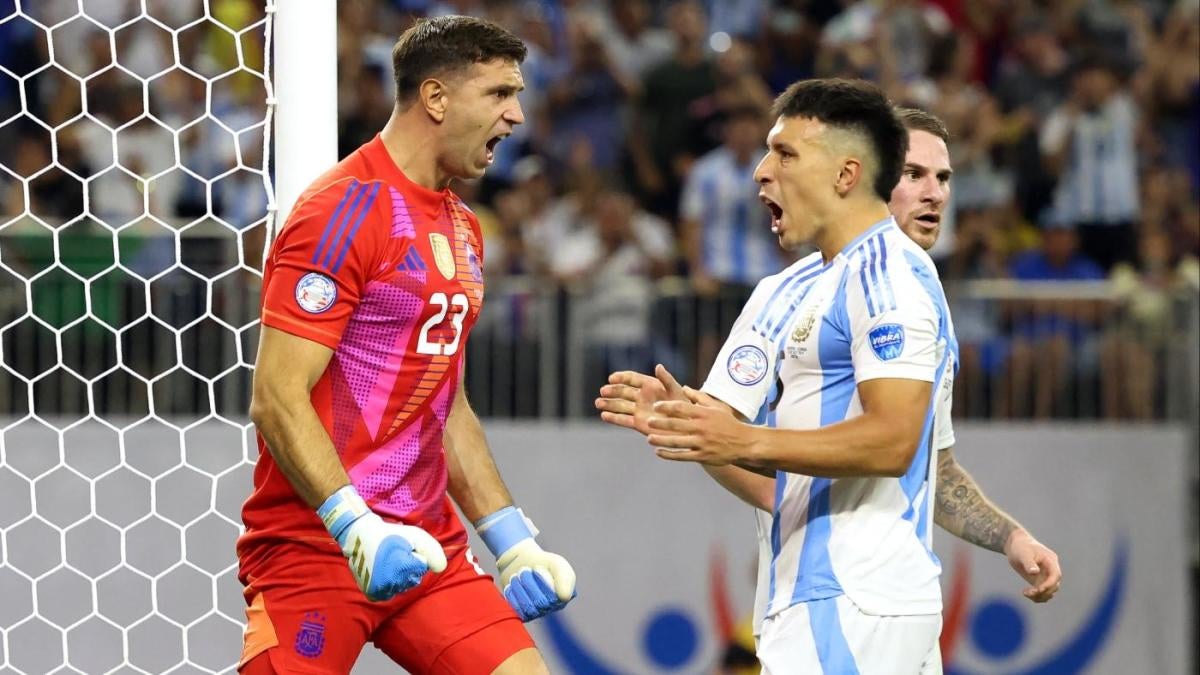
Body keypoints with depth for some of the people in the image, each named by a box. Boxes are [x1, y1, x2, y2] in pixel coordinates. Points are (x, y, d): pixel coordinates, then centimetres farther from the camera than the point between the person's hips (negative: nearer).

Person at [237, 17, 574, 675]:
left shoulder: (461, 229, 16)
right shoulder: (344, 211, -12)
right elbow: (278, 400, -18)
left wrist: (513, 542, 17)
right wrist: (356, 528, -27)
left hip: (426, 547, 8)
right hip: (314, 547, -8)